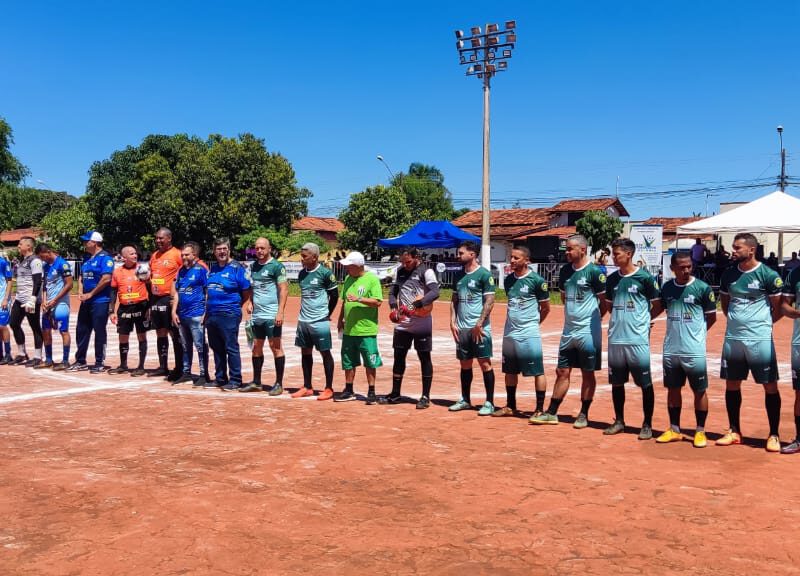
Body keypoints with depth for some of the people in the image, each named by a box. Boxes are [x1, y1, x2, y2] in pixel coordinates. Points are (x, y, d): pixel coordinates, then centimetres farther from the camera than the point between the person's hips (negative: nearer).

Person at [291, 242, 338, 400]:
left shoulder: (325, 273, -10)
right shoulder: (302, 274, 9)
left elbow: (334, 295, -4)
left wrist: (326, 314, 3)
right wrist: (305, 313, 14)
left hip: (320, 322, -7)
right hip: (303, 320, 7)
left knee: (325, 353, 1)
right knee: (305, 352, 11)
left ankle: (329, 388, 8)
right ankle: (307, 387, 20)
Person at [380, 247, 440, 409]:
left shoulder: (426, 272, -8)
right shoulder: (400, 272, 11)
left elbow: (435, 292, -21)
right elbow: (393, 292, 16)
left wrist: (418, 304, -33)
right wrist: (394, 306, -4)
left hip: (422, 322, -6)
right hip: (402, 322, 6)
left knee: (424, 358, 2)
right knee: (398, 357, 12)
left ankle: (425, 396, 10)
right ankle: (395, 394, 23)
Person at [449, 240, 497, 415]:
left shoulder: (484, 274, -7)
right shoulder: (460, 276, 14)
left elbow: (489, 301, -12)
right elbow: (454, 300, 17)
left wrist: (479, 324, -17)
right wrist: (452, 322, 5)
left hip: (479, 328, -7)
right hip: (462, 328, 7)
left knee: (485, 363, -4)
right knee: (465, 364, 13)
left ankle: (489, 402, 2)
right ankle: (465, 400, 23)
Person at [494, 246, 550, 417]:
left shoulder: (537, 281, -10)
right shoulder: (508, 280, 8)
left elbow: (546, 308, -1)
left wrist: (533, 323, 7)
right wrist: (515, 323, 12)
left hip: (529, 335, -7)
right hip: (509, 333, 7)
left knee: (538, 371, -2)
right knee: (510, 371, 13)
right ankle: (510, 406, 25)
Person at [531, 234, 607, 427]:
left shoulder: (594, 272, -12)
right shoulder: (565, 270, 7)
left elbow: (605, 301, -6)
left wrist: (591, 318, 3)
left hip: (588, 333, -6)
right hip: (568, 331, 6)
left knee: (587, 373, 6)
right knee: (562, 372, 10)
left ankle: (584, 414, 17)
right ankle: (551, 413, 16)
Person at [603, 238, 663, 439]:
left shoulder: (645, 277, -7)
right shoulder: (612, 279, 9)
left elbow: (658, 306, -1)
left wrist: (642, 320, 3)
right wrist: (619, 320, 10)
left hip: (638, 339, -6)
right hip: (615, 338, 6)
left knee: (645, 383, 1)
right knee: (616, 382, 12)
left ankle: (647, 424, 11)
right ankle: (619, 421, 24)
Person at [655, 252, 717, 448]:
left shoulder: (702, 288, -7)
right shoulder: (667, 288, 5)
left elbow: (711, 317, 1)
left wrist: (696, 332, 3)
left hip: (694, 350, -4)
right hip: (671, 349, 4)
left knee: (699, 390, 4)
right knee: (672, 388, 12)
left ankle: (700, 431, 16)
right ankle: (674, 430, 24)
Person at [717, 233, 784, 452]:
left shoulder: (768, 275, -8)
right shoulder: (729, 274, 7)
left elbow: (778, 307, -2)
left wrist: (761, 324, 2)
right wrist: (735, 320, 10)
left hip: (760, 339, -5)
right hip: (732, 337, 5)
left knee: (770, 386, 1)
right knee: (732, 384, 11)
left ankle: (774, 435, 11)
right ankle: (734, 431, 23)